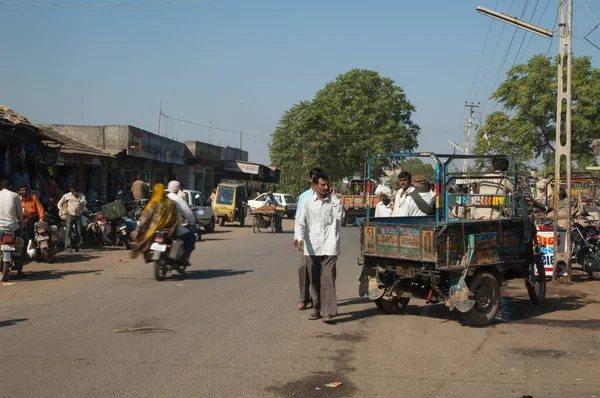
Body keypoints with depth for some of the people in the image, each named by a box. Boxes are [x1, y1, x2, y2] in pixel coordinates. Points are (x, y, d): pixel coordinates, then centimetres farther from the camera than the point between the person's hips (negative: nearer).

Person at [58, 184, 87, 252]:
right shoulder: (66, 196, 6)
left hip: (78, 216, 2)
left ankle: (78, 247, 10)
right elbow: (59, 204, 12)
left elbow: (85, 203, -6)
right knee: (68, 232, -9)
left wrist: (80, 201, -27)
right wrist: (63, 211, -1)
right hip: (70, 216, -2)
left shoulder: (81, 195, 8)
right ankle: (68, 247, -11)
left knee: (79, 232, 3)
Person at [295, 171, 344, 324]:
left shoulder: (333, 201, 7)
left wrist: (334, 197, -6)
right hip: (311, 247, 1)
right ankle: (316, 308, 21)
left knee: (328, 279, -10)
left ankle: (328, 311, -13)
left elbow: (339, 216, -9)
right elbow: (300, 222, 3)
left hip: (329, 247, -1)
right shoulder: (307, 202, 6)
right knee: (314, 280, 9)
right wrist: (300, 238, -13)